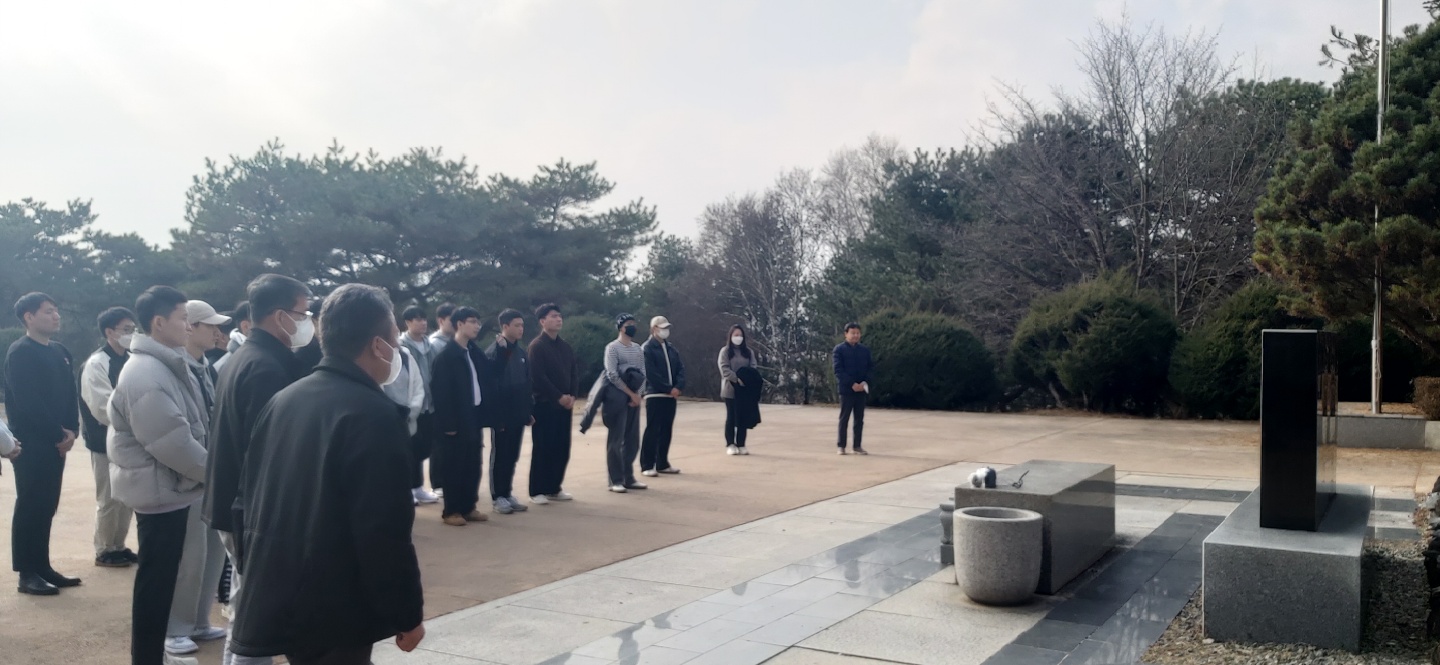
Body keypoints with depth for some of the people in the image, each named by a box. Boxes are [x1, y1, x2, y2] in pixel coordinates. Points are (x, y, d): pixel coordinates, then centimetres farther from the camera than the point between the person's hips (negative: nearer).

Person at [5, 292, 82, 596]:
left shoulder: (60, 351, 14)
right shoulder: (19, 352, -10)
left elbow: (71, 393, 12)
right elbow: (28, 402, -17)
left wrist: (71, 431, -2)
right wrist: (58, 434, -14)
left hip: (56, 442, 7)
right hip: (30, 443, -7)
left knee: (47, 507, 11)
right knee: (29, 506, -3)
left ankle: (42, 567, 18)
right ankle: (27, 573, 3)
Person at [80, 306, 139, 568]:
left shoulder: (130, 360, 9)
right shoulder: (96, 364, -14)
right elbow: (103, 407, -20)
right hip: (107, 441, -7)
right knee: (109, 499, 2)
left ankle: (118, 546, 26)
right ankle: (104, 551, 15)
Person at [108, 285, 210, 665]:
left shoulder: (167, 366, 10)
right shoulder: (145, 374, -23)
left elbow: (190, 428, 16)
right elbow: (174, 444, -26)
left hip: (170, 488, 10)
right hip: (160, 491, -10)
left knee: (164, 577, 18)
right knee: (156, 579, 0)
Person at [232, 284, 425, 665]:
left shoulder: (283, 400, 9)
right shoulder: (372, 414, -19)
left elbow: (252, 495, 17)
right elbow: (384, 532, -22)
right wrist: (407, 615, -13)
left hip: (279, 599, 8)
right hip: (334, 613, -8)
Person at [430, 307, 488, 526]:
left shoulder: (475, 353, 10)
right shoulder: (446, 355, -10)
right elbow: (440, 391, -14)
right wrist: (448, 423, -16)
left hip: (473, 417, 6)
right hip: (456, 421, -6)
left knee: (473, 465, 9)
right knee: (455, 466, 1)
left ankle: (469, 507, 18)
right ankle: (451, 510, 10)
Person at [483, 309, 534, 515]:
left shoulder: (521, 352, 10)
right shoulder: (494, 351, -11)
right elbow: (490, 383, -19)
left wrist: (529, 410, 12)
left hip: (518, 414, 6)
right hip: (501, 414, -6)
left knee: (512, 456, 12)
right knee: (499, 456, 3)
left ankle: (507, 493, 21)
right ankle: (497, 496, 11)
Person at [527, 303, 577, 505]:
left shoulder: (566, 347, 14)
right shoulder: (537, 346, -8)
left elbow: (574, 373, 12)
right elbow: (538, 377, -15)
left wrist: (572, 396, -4)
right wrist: (559, 397, -15)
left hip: (564, 405, 7)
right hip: (544, 404, -7)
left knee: (562, 449, 7)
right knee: (542, 449, -4)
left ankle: (554, 488, 17)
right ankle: (537, 491, 3)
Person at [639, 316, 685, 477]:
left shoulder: (671, 348, 16)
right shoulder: (647, 348, -7)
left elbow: (680, 368, 10)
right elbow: (651, 374, -14)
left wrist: (678, 387, -8)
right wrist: (668, 389, -14)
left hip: (671, 395, 7)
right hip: (655, 395, -7)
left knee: (666, 431, 10)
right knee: (652, 431, -5)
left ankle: (662, 463, 18)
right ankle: (647, 466, 0)